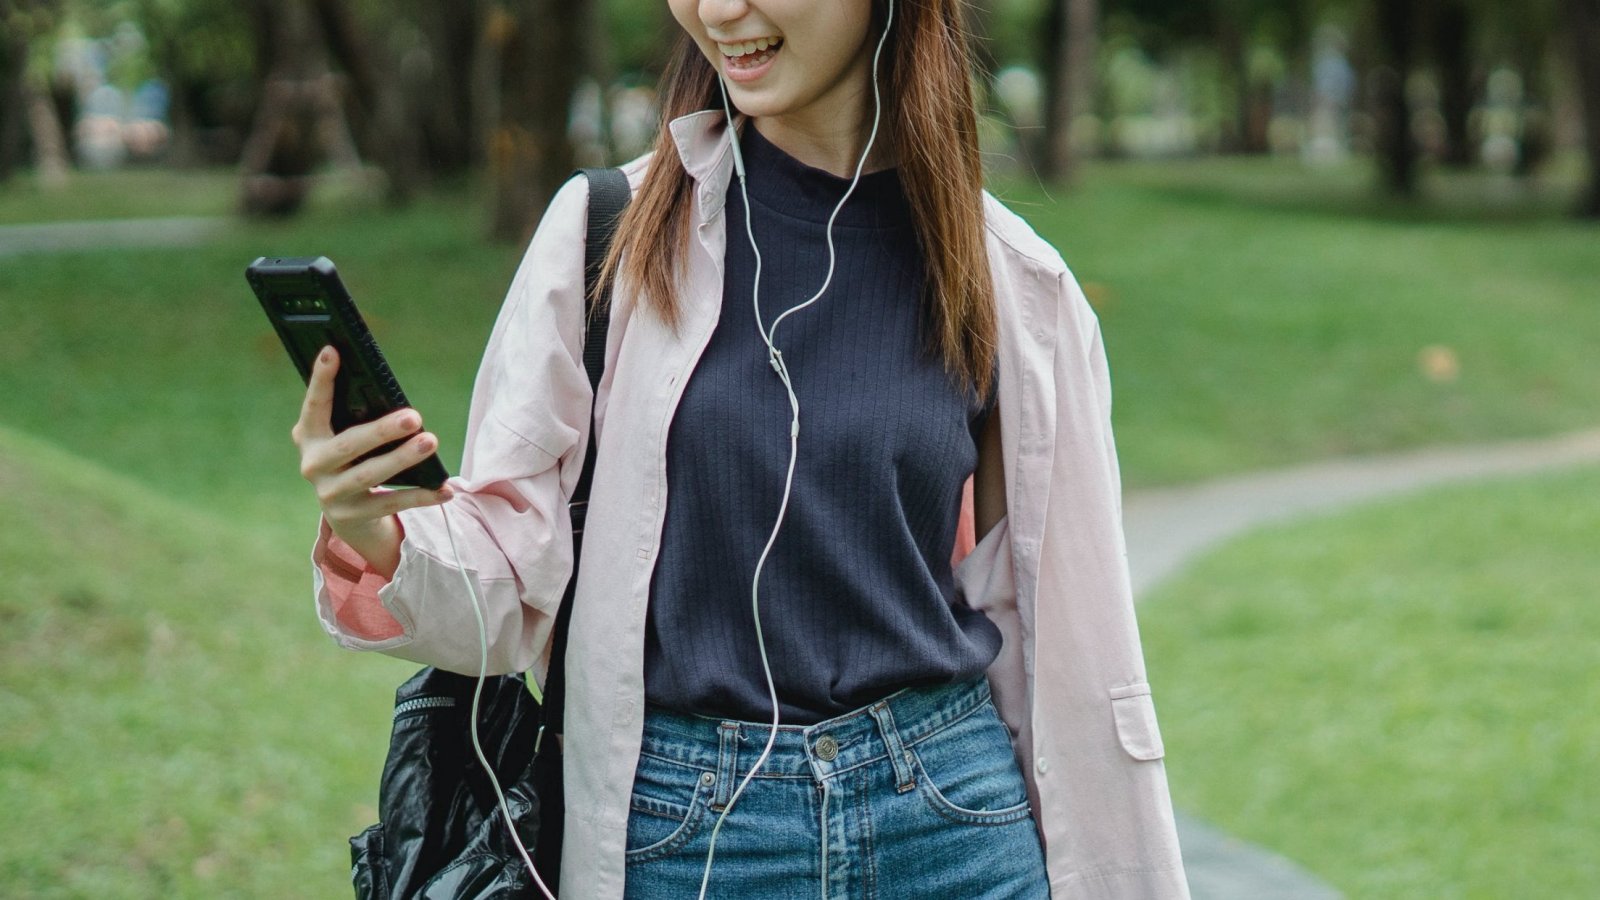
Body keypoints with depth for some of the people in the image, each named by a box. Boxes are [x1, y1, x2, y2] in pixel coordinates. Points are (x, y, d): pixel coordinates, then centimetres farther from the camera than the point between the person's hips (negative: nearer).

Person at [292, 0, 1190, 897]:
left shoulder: (1015, 285, -1)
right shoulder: (606, 230, -3)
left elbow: (1056, 632, 5)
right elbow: (510, 572, -4)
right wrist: (375, 538, -24)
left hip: (949, 826, 1)